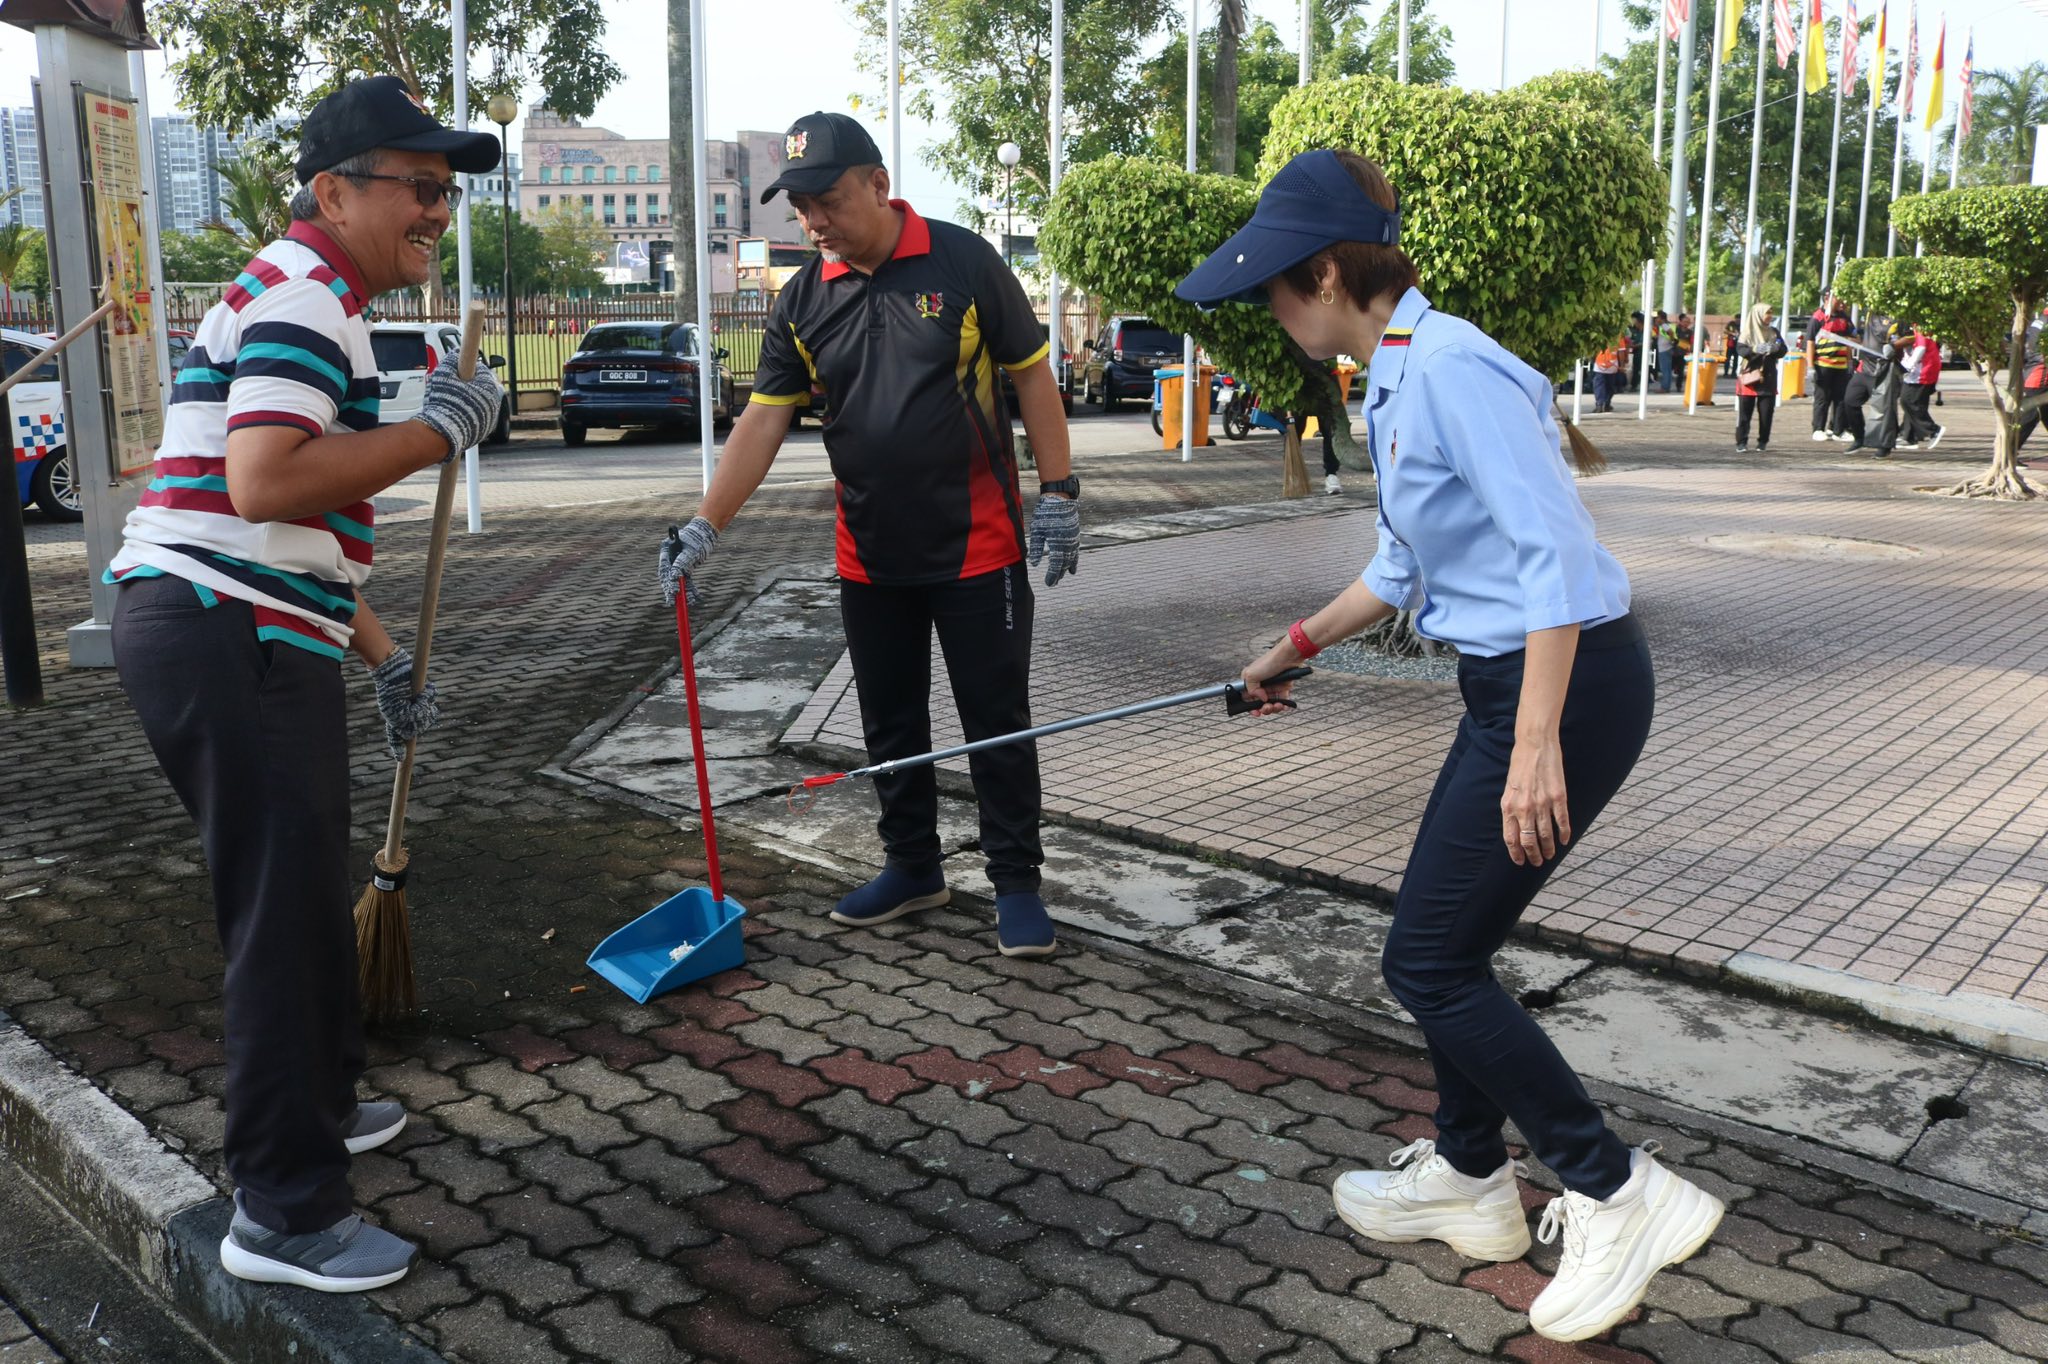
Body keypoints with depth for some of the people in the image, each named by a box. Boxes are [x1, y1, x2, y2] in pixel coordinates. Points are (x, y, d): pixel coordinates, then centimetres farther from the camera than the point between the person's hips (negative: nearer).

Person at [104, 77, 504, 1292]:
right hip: (226, 644, -11)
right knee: (286, 917, -6)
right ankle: (286, 1214, 5)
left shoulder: (308, 300, 23)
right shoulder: (304, 298, -12)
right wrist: (438, 430, -19)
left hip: (253, 642, 11)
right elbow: (265, 482, -28)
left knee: (308, 897, 21)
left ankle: (319, 1105, 39)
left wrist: (384, 656, 27)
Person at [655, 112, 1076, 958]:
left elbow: (1031, 378, -3)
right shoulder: (803, 301, 3)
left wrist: (1058, 493, -8)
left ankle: (1016, 884, 15)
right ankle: (913, 868, 30)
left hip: (976, 546, -4)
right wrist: (704, 527, -8)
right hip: (870, 556, 5)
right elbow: (763, 422, 1)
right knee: (890, 725, 14)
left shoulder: (963, 263, -8)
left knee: (997, 722, 3)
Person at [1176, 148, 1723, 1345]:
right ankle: (1468, 1179, 35)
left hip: (1568, 684, -10)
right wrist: (1300, 647, 32)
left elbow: (1554, 552, -25)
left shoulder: (1454, 370, -19)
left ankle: (1622, 1195, 8)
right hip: (1513, 685, 10)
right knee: (1448, 944, 17)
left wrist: (1536, 748, -28)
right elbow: (1409, 562, 24)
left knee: (1430, 962, -3)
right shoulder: (1397, 378, 12)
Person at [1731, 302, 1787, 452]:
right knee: (1744, 411, -4)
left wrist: (1776, 348, -15)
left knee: (1766, 412, 2)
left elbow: (1783, 351, 7)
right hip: (1749, 376, -3)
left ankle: (1763, 441, 10)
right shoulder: (1748, 331, 0)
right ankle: (1741, 441, 0)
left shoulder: (1774, 332, 11)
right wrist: (1755, 349, -29)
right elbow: (1740, 349, -12)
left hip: (1768, 378, 3)